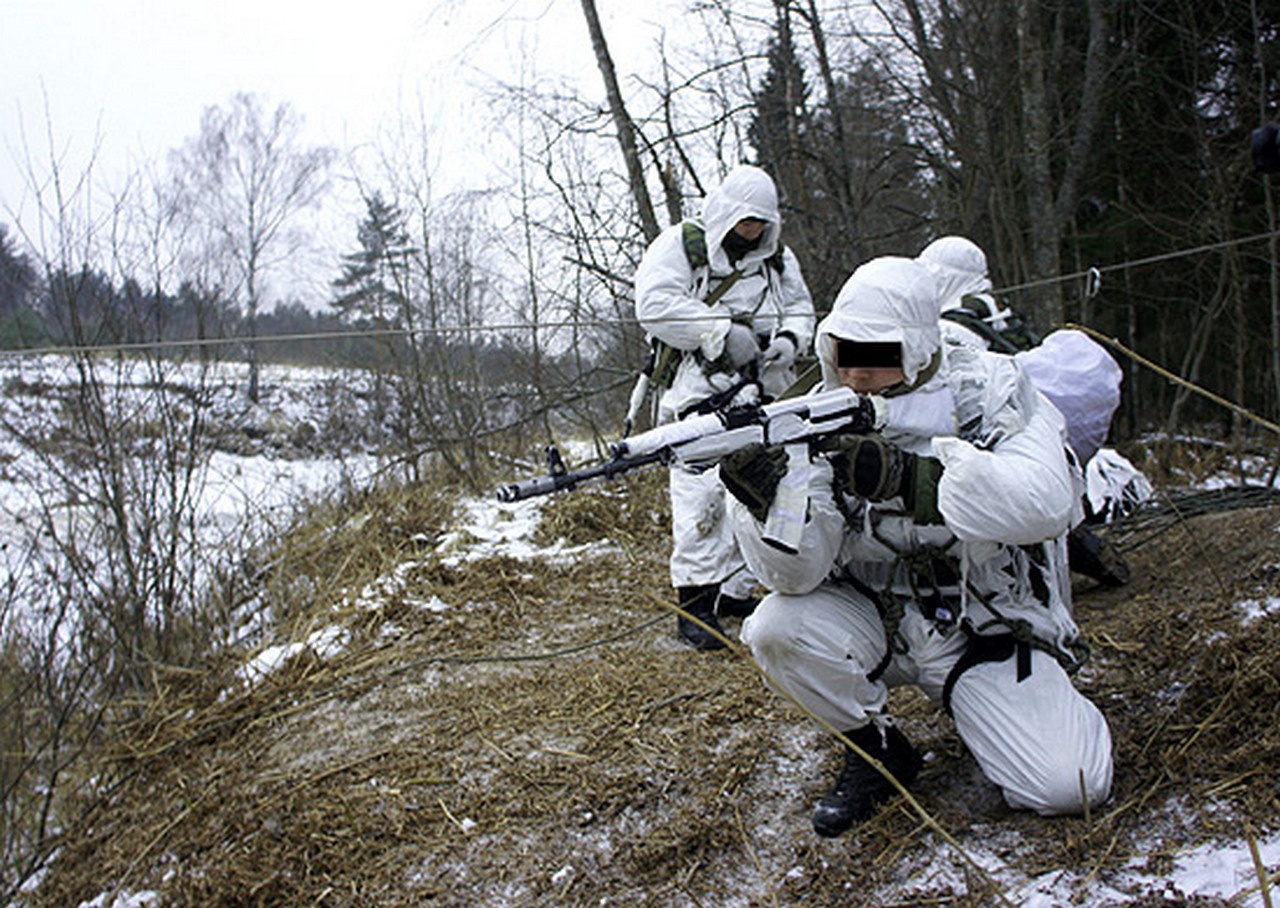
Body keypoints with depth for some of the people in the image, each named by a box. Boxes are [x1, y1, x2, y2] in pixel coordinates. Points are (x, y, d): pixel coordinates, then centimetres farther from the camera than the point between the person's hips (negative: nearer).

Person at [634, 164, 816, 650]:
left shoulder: (777, 258, 16)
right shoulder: (679, 246, -2)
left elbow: (801, 310, 21)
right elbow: (655, 305, -15)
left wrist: (789, 339, -4)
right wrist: (723, 332, -19)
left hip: (757, 393, 6)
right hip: (698, 392, -6)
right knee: (701, 492, -14)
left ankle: (735, 590, 18)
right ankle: (694, 601, -9)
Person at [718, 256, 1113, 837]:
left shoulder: (989, 390, -11)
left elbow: (1048, 503, -30)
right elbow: (797, 574, -17)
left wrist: (905, 477, -39)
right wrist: (767, 495, -39)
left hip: (993, 629, -3)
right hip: (879, 623, 3)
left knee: (1065, 786, -22)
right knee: (777, 628, -25)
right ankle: (877, 747, 2)